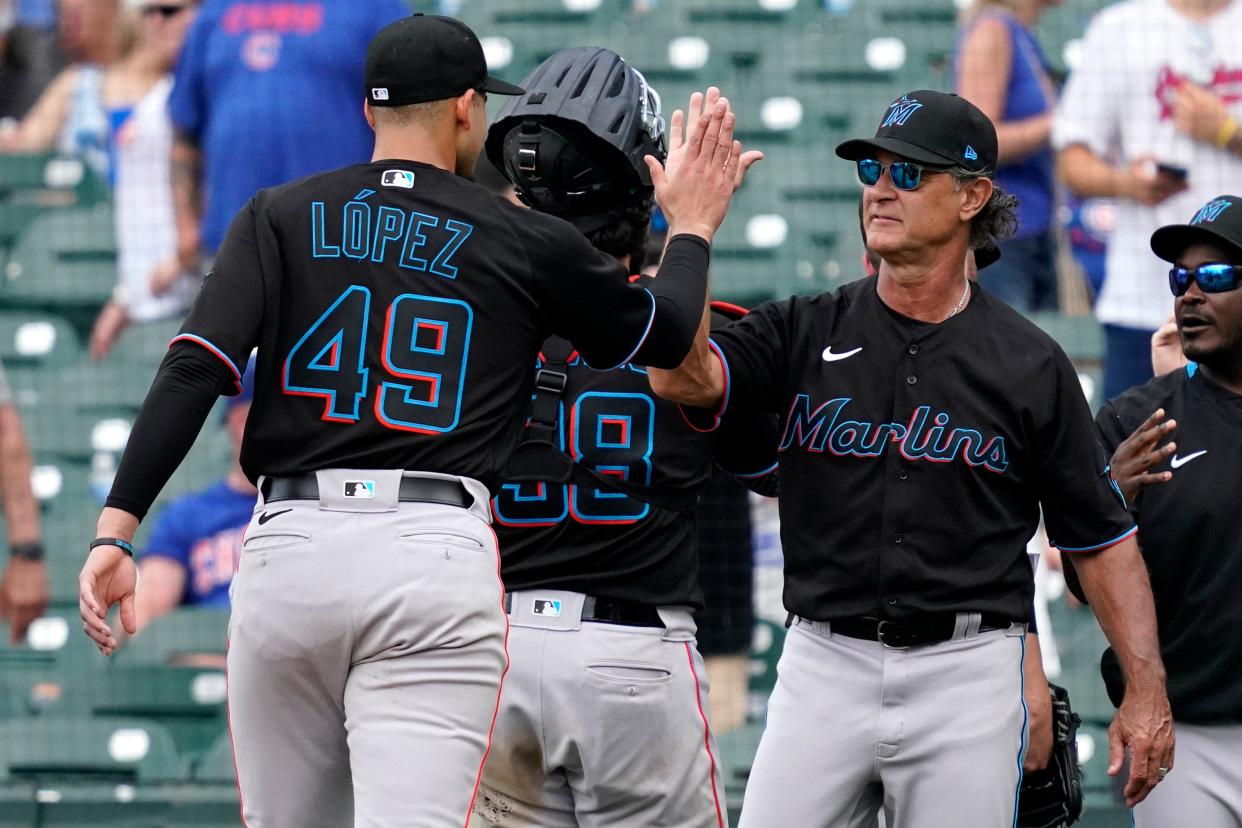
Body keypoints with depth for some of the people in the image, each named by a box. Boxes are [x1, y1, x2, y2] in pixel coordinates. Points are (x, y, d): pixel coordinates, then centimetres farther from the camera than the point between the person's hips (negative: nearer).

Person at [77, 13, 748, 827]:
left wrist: (115, 530, -6)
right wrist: (693, 228, 40)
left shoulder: (281, 217, 10)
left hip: (288, 547, 2)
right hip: (437, 551, -2)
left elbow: (194, 371, -3)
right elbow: (666, 335, 22)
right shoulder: (527, 242, 8)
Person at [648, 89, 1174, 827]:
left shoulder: (1029, 365, 2)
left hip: (965, 677, -1)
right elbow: (682, 375, -12)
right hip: (825, 665, 2)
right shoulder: (805, 333, 6)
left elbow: (1102, 537, 4)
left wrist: (1147, 692, -4)